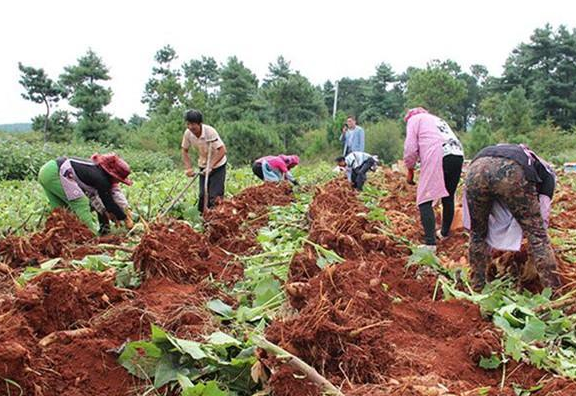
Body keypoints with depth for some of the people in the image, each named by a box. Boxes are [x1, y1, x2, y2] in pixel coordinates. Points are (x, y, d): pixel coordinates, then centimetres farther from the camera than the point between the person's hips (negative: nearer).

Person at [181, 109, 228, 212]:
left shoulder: (210, 131, -29)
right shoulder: (188, 133, -15)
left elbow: (222, 150, -31)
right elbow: (184, 151, -1)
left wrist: (210, 166, -35)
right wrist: (188, 168, -12)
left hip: (217, 165, -5)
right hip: (203, 166, 5)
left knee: (215, 196, -10)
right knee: (202, 195, 9)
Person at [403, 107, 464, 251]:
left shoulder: (414, 119, 16)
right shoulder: (437, 119, 36)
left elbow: (410, 147, 5)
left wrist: (410, 169, 16)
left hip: (437, 157, -7)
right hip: (458, 154, 7)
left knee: (424, 200, -5)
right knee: (448, 197, 22)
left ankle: (430, 243, -15)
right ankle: (444, 233, 37)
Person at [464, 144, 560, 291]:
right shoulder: (547, 172, 37)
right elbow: (542, 218, 35)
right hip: (512, 171, -4)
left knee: (477, 234, 24)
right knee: (536, 233, 15)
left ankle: (477, 288, 30)